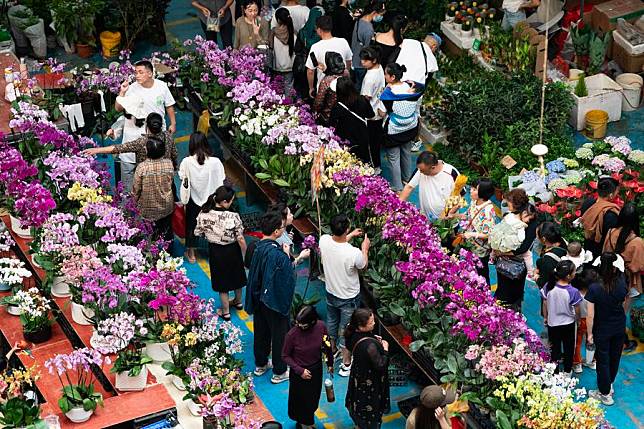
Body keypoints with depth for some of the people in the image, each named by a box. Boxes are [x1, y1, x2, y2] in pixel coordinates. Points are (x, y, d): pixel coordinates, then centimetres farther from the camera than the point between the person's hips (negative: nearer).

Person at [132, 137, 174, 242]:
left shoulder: (142, 167, -24)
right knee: (166, 233, 22)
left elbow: (136, 189, -13)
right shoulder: (169, 164, -16)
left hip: (148, 209, -3)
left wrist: (135, 201, 5)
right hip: (166, 207, 3)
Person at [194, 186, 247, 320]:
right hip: (232, 251, -1)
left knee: (222, 280, 20)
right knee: (237, 276, 27)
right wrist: (246, 254, -4)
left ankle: (225, 311, 33)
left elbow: (198, 233, -6)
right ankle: (238, 302, 51)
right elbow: (240, 239, -20)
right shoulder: (233, 217, -28)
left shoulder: (204, 214, -20)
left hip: (215, 251, 1)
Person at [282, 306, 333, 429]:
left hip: (316, 369, 4)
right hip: (299, 372, -4)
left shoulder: (321, 326, -21)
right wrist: (300, 371, -20)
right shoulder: (292, 334, -30)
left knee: (314, 397, 25)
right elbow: (285, 356, -16)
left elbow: (327, 345, -2)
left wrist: (330, 363, 9)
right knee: (300, 399, 17)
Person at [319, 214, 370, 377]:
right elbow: (363, 266, -11)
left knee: (331, 325, 29)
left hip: (331, 294, 5)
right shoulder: (354, 253, -36)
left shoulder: (324, 240, -23)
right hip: (349, 298, -5)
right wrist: (365, 249, 4)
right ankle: (346, 364, 32)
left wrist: (350, 236, 14)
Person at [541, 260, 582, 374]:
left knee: (554, 348, 19)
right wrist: (577, 319, 9)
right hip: (568, 324, -2)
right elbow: (577, 311, -13)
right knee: (568, 348, 20)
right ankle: (567, 371, 36)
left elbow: (545, 305, -5)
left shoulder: (548, 287, -17)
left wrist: (545, 318, 12)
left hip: (552, 323, 2)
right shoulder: (573, 292, -25)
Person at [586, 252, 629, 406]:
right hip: (619, 328, 3)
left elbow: (590, 315, -22)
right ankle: (609, 385, 43)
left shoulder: (594, 288, -27)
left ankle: (605, 394, 25)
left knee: (603, 361, 13)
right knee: (614, 358, 23)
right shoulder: (621, 284, -19)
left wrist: (589, 333, -7)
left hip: (602, 331, -3)